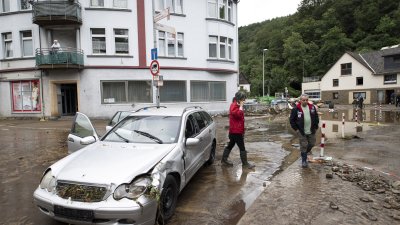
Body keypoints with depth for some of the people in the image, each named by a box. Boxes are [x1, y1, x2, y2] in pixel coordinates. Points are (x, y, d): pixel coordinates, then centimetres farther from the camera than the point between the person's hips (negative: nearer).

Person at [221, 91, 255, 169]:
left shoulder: (236, 105, 17)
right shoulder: (234, 106, -15)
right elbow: (239, 114, -29)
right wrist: (241, 106, -20)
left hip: (234, 130, 11)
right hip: (236, 131, -11)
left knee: (230, 145, 16)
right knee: (242, 147, -4)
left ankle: (224, 160, 25)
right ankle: (245, 163, 4)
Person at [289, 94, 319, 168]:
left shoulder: (312, 107, 2)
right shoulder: (296, 109, -10)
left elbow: (316, 118, 11)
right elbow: (292, 120, -5)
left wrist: (316, 127, 7)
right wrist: (296, 129, -7)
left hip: (311, 131, 4)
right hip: (301, 132, -4)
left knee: (312, 144, 13)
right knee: (303, 146, 0)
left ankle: (305, 153, 39)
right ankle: (304, 161, 12)